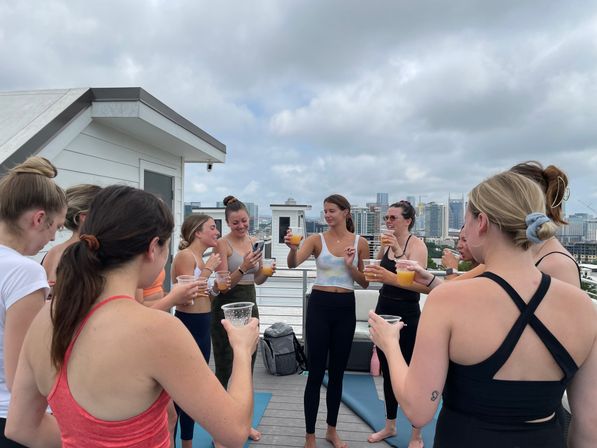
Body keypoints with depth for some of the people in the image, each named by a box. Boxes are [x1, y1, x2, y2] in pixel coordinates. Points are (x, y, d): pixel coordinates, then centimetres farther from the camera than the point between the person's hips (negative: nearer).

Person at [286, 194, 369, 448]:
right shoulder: (317, 240, -3)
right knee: (316, 373, 3)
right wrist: (292, 247, -39)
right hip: (319, 306, -2)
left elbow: (365, 283, 5)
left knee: (337, 372, 15)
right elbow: (293, 263, -19)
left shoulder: (360, 242, 2)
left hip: (345, 308, 2)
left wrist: (350, 266, -12)